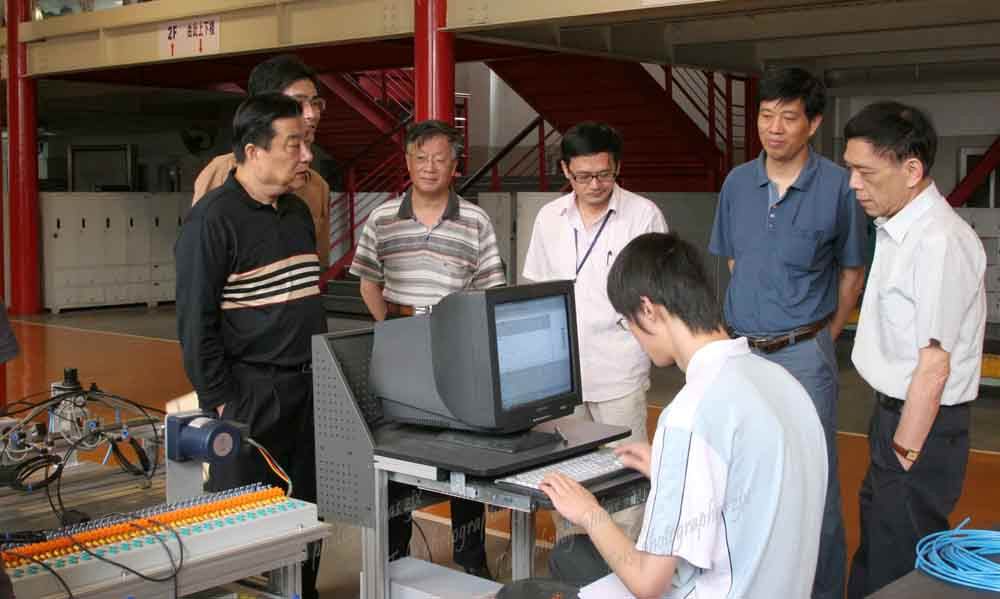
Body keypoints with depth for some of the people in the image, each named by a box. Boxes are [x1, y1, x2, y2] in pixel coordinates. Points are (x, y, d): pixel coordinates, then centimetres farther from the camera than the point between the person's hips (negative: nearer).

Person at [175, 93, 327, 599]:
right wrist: (220, 402, -15)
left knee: (307, 510, 14)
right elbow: (195, 322, -14)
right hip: (250, 394, -7)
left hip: (308, 389, 7)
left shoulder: (298, 212, 12)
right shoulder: (212, 220, -12)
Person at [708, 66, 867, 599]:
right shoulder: (738, 183, 4)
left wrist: (826, 335, 2)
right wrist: (745, 326, 13)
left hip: (803, 356, -4)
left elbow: (852, 271, 4)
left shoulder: (837, 186, -8)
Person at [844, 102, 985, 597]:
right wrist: (890, 439, 13)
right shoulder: (895, 230, 6)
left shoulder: (940, 244, -23)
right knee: (872, 556, 21)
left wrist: (904, 454, -16)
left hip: (924, 425, -9)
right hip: (895, 408, 9)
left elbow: (934, 367, -22)